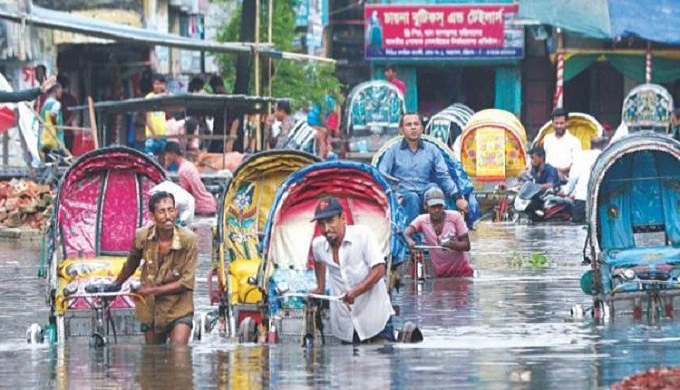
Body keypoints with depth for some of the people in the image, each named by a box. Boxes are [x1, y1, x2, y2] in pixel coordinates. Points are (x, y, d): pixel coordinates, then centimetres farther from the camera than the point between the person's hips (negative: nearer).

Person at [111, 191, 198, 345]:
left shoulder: (188, 240, -18)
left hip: (178, 308, -4)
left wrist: (153, 290, -19)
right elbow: (131, 264, 14)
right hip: (151, 308, 4)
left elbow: (187, 282, -17)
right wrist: (116, 285, 28)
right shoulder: (142, 237, -9)